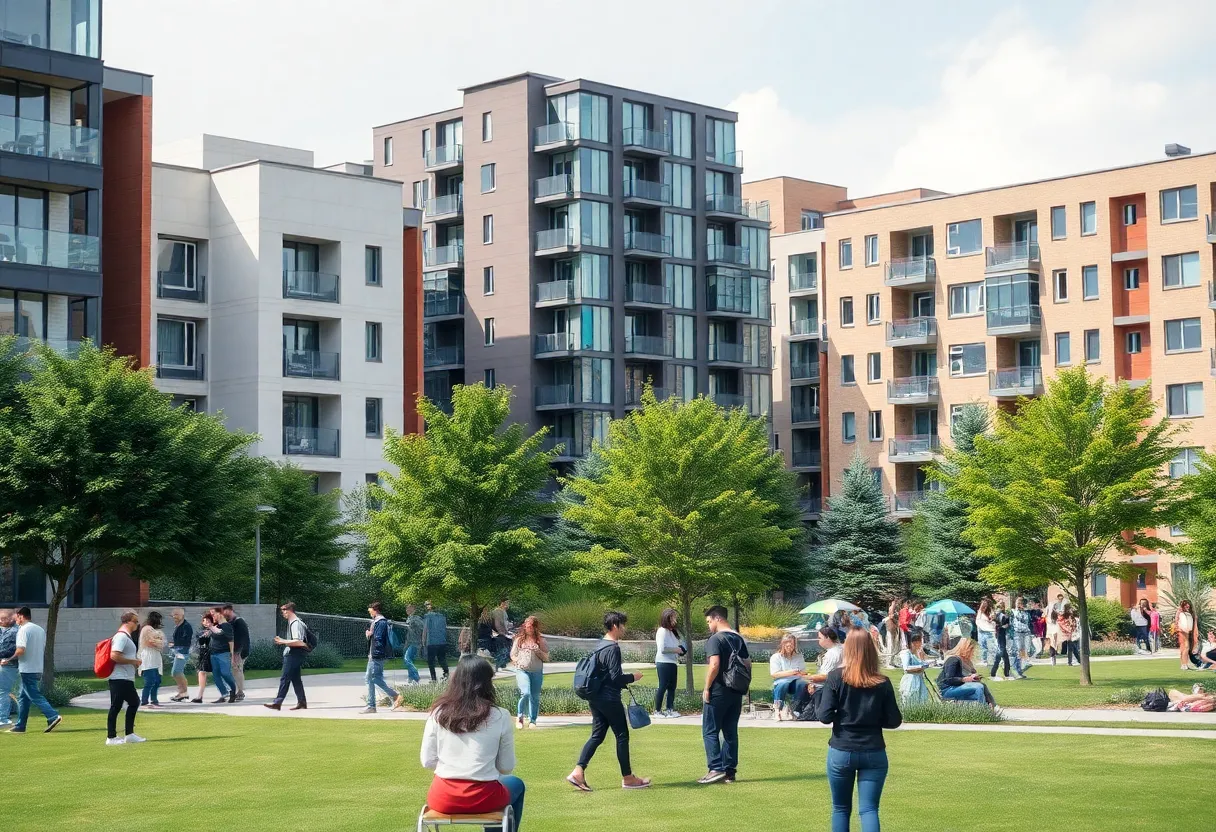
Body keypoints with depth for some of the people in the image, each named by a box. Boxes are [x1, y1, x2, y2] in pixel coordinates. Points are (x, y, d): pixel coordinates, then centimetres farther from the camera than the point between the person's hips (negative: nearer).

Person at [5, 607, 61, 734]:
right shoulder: (41, 630, 14)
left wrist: (8, 661, -8)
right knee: (23, 697, 15)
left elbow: (21, 650, -22)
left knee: (35, 696, -9)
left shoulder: (23, 630, -12)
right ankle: (20, 726, 17)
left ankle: (53, 716, -22)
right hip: (38, 669, 9)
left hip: (27, 670, -9)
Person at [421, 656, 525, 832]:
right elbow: (506, 767, -1)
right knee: (516, 784, 32)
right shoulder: (500, 716, -8)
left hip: (444, 798, 2)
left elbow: (428, 761, 0)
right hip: (483, 798, -2)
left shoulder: (438, 713, -3)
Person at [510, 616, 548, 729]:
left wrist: (538, 651, -12)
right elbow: (513, 655, 14)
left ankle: (532, 720, 15)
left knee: (535, 696, 3)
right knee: (526, 693, -19)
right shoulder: (519, 639, 7)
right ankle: (520, 716, 1)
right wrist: (518, 662, -3)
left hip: (537, 672, 2)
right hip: (522, 670, -2)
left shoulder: (541, 641, 6)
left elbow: (546, 658, 4)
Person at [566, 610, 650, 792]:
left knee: (597, 735, 9)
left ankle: (578, 772, -3)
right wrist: (632, 677, -5)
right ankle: (627, 778, 10)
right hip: (609, 699, -9)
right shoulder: (613, 648, -16)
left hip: (595, 698, 9)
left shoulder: (599, 646, 12)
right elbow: (616, 677, -21)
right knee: (622, 736, 3)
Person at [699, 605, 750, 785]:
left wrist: (706, 688, -14)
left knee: (710, 731, -1)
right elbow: (747, 665, 14)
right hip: (736, 692, 7)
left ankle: (716, 769, -9)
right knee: (731, 732, 10)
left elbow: (714, 665, -22)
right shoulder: (739, 639, 11)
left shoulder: (715, 639, -13)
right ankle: (729, 771, 11)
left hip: (719, 691, -7)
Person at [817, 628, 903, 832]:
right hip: (874, 753, 0)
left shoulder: (836, 677, -8)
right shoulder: (883, 683, -4)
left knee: (840, 809, 15)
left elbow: (825, 717, -11)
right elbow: (894, 721, 0)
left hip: (841, 752, 0)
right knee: (869, 809, 1)